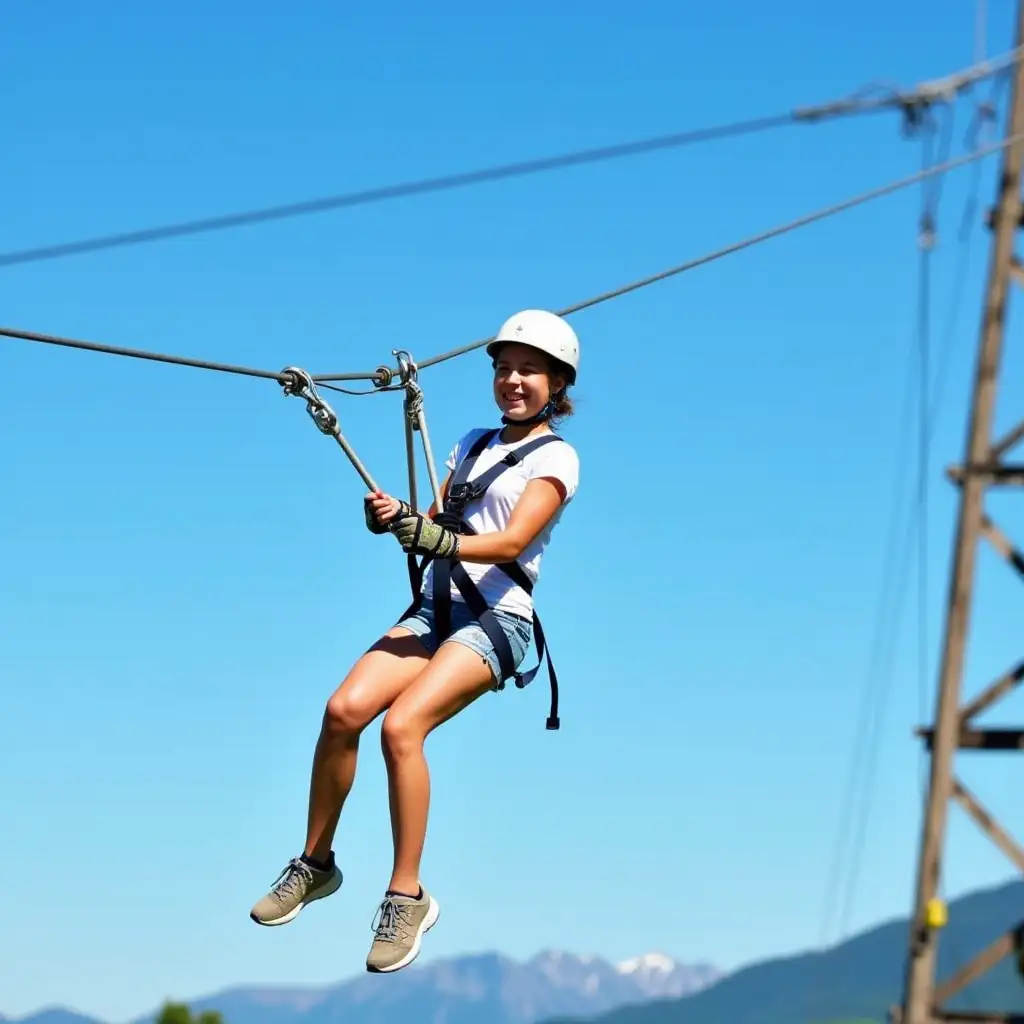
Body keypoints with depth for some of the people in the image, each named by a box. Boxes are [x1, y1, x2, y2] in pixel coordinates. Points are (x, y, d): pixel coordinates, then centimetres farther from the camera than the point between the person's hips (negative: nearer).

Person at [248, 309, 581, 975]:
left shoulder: (555, 458, 0)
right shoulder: (474, 444, 20)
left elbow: (511, 543, -14)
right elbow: (432, 522, 13)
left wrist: (439, 540, -29)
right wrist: (393, 518, -10)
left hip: (495, 621, -5)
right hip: (434, 609, 5)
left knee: (401, 725, -28)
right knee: (344, 708, -19)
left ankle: (407, 897, -17)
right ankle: (316, 862, -4)